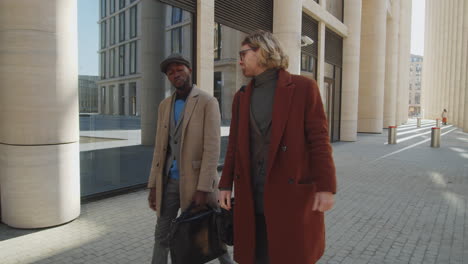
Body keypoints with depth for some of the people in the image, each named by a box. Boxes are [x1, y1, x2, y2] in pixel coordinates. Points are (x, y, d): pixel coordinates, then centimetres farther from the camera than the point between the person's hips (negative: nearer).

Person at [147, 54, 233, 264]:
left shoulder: (208, 102, -11)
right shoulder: (165, 106, 9)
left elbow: (212, 148, -17)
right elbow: (160, 148, 9)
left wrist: (203, 188, -21)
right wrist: (153, 185, 6)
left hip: (197, 180, -5)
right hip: (170, 180, 6)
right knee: (162, 233, 11)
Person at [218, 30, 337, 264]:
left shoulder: (303, 88, -4)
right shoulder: (241, 97, 9)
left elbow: (319, 139, -7)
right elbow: (234, 145, 10)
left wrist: (326, 187, -11)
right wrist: (225, 184, 7)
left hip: (292, 193, -4)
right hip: (251, 195, 4)